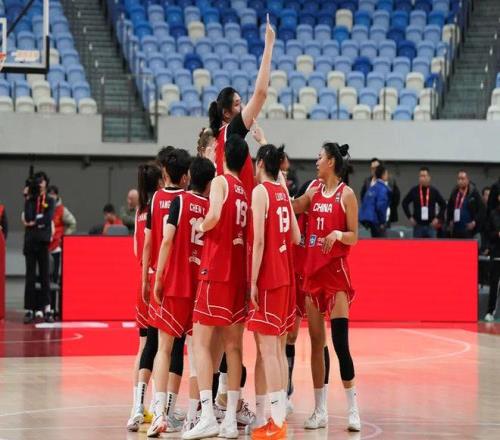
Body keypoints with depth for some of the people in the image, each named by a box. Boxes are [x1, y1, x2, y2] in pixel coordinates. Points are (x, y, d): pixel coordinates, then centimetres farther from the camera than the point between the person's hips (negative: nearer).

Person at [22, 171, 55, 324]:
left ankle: (47, 310, -2)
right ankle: (30, 310, 1)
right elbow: (28, 218, -8)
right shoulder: (29, 201, 8)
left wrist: (33, 223, -7)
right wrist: (28, 199, -7)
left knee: (45, 276, -1)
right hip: (30, 241, 1)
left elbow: (47, 220, -7)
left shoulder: (50, 201, 6)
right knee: (30, 276, 0)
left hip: (43, 242, -1)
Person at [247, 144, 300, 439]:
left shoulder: (261, 191, -11)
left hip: (267, 277, -8)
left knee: (267, 347, -8)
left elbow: (259, 240, -17)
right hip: (285, 277, 8)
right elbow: (296, 238, 12)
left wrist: (253, 281, -16)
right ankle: (279, 415, 16)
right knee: (277, 347, 13)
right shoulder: (283, 192, 11)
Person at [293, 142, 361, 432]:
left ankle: (353, 409, -4)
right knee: (316, 341, 6)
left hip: (336, 271, -6)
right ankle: (320, 411, 11)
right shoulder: (313, 194, 11)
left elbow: (354, 237, -5)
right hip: (313, 270, 6)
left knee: (340, 342, -11)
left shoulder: (346, 195, -4)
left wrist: (337, 234, -24)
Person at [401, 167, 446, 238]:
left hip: (431, 225, 0)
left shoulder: (434, 191, 1)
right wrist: (410, 217, 3)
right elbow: (405, 203, 10)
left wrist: (438, 218, 0)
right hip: (418, 225, 0)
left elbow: (443, 205, 8)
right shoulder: (414, 191, 1)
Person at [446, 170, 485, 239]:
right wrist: (449, 221, 14)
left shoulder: (474, 193, -6)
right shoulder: (454, 193, 10)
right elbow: (449, 208, 24)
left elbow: (482, 209, -7)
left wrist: (475, 222, -12)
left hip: (468, 230, -6)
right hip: (456, 230, 6)